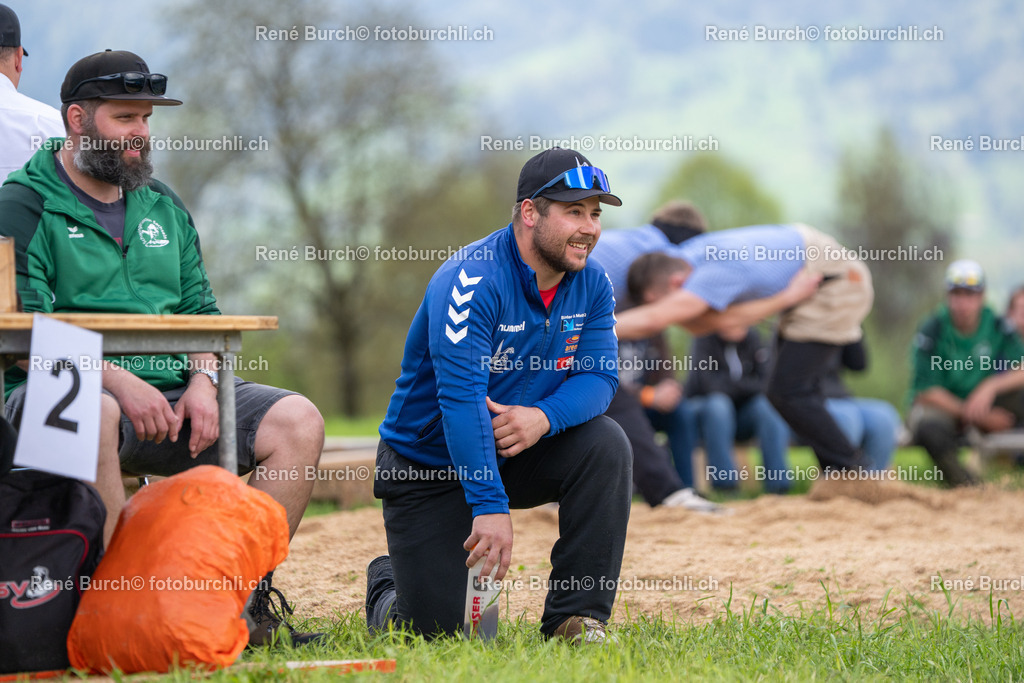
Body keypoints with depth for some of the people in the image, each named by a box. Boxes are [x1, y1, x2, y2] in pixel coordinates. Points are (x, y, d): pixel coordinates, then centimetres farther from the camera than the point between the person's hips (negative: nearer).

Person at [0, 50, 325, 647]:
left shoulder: (162, 206, 21)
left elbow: (201, 311, 20)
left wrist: (201, 380, -3)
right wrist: (119, 380, -23)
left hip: (171, 395, 6)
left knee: (298, 421, -14)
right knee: (93, 414, -42)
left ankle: (247, 592, -12)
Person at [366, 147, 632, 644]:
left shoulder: (591, 285, -4)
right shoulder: (472, 280, -25)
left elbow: (598, 376, -8)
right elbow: (461, 396, -33)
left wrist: (544, 417, -32)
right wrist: (490, 506, -40)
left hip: (520, 454, 5)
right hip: (430, 465, -5)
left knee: (605, 445, -23)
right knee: (437, 627, -12)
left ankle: (578, 617, -13)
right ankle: (388, 586, 27)